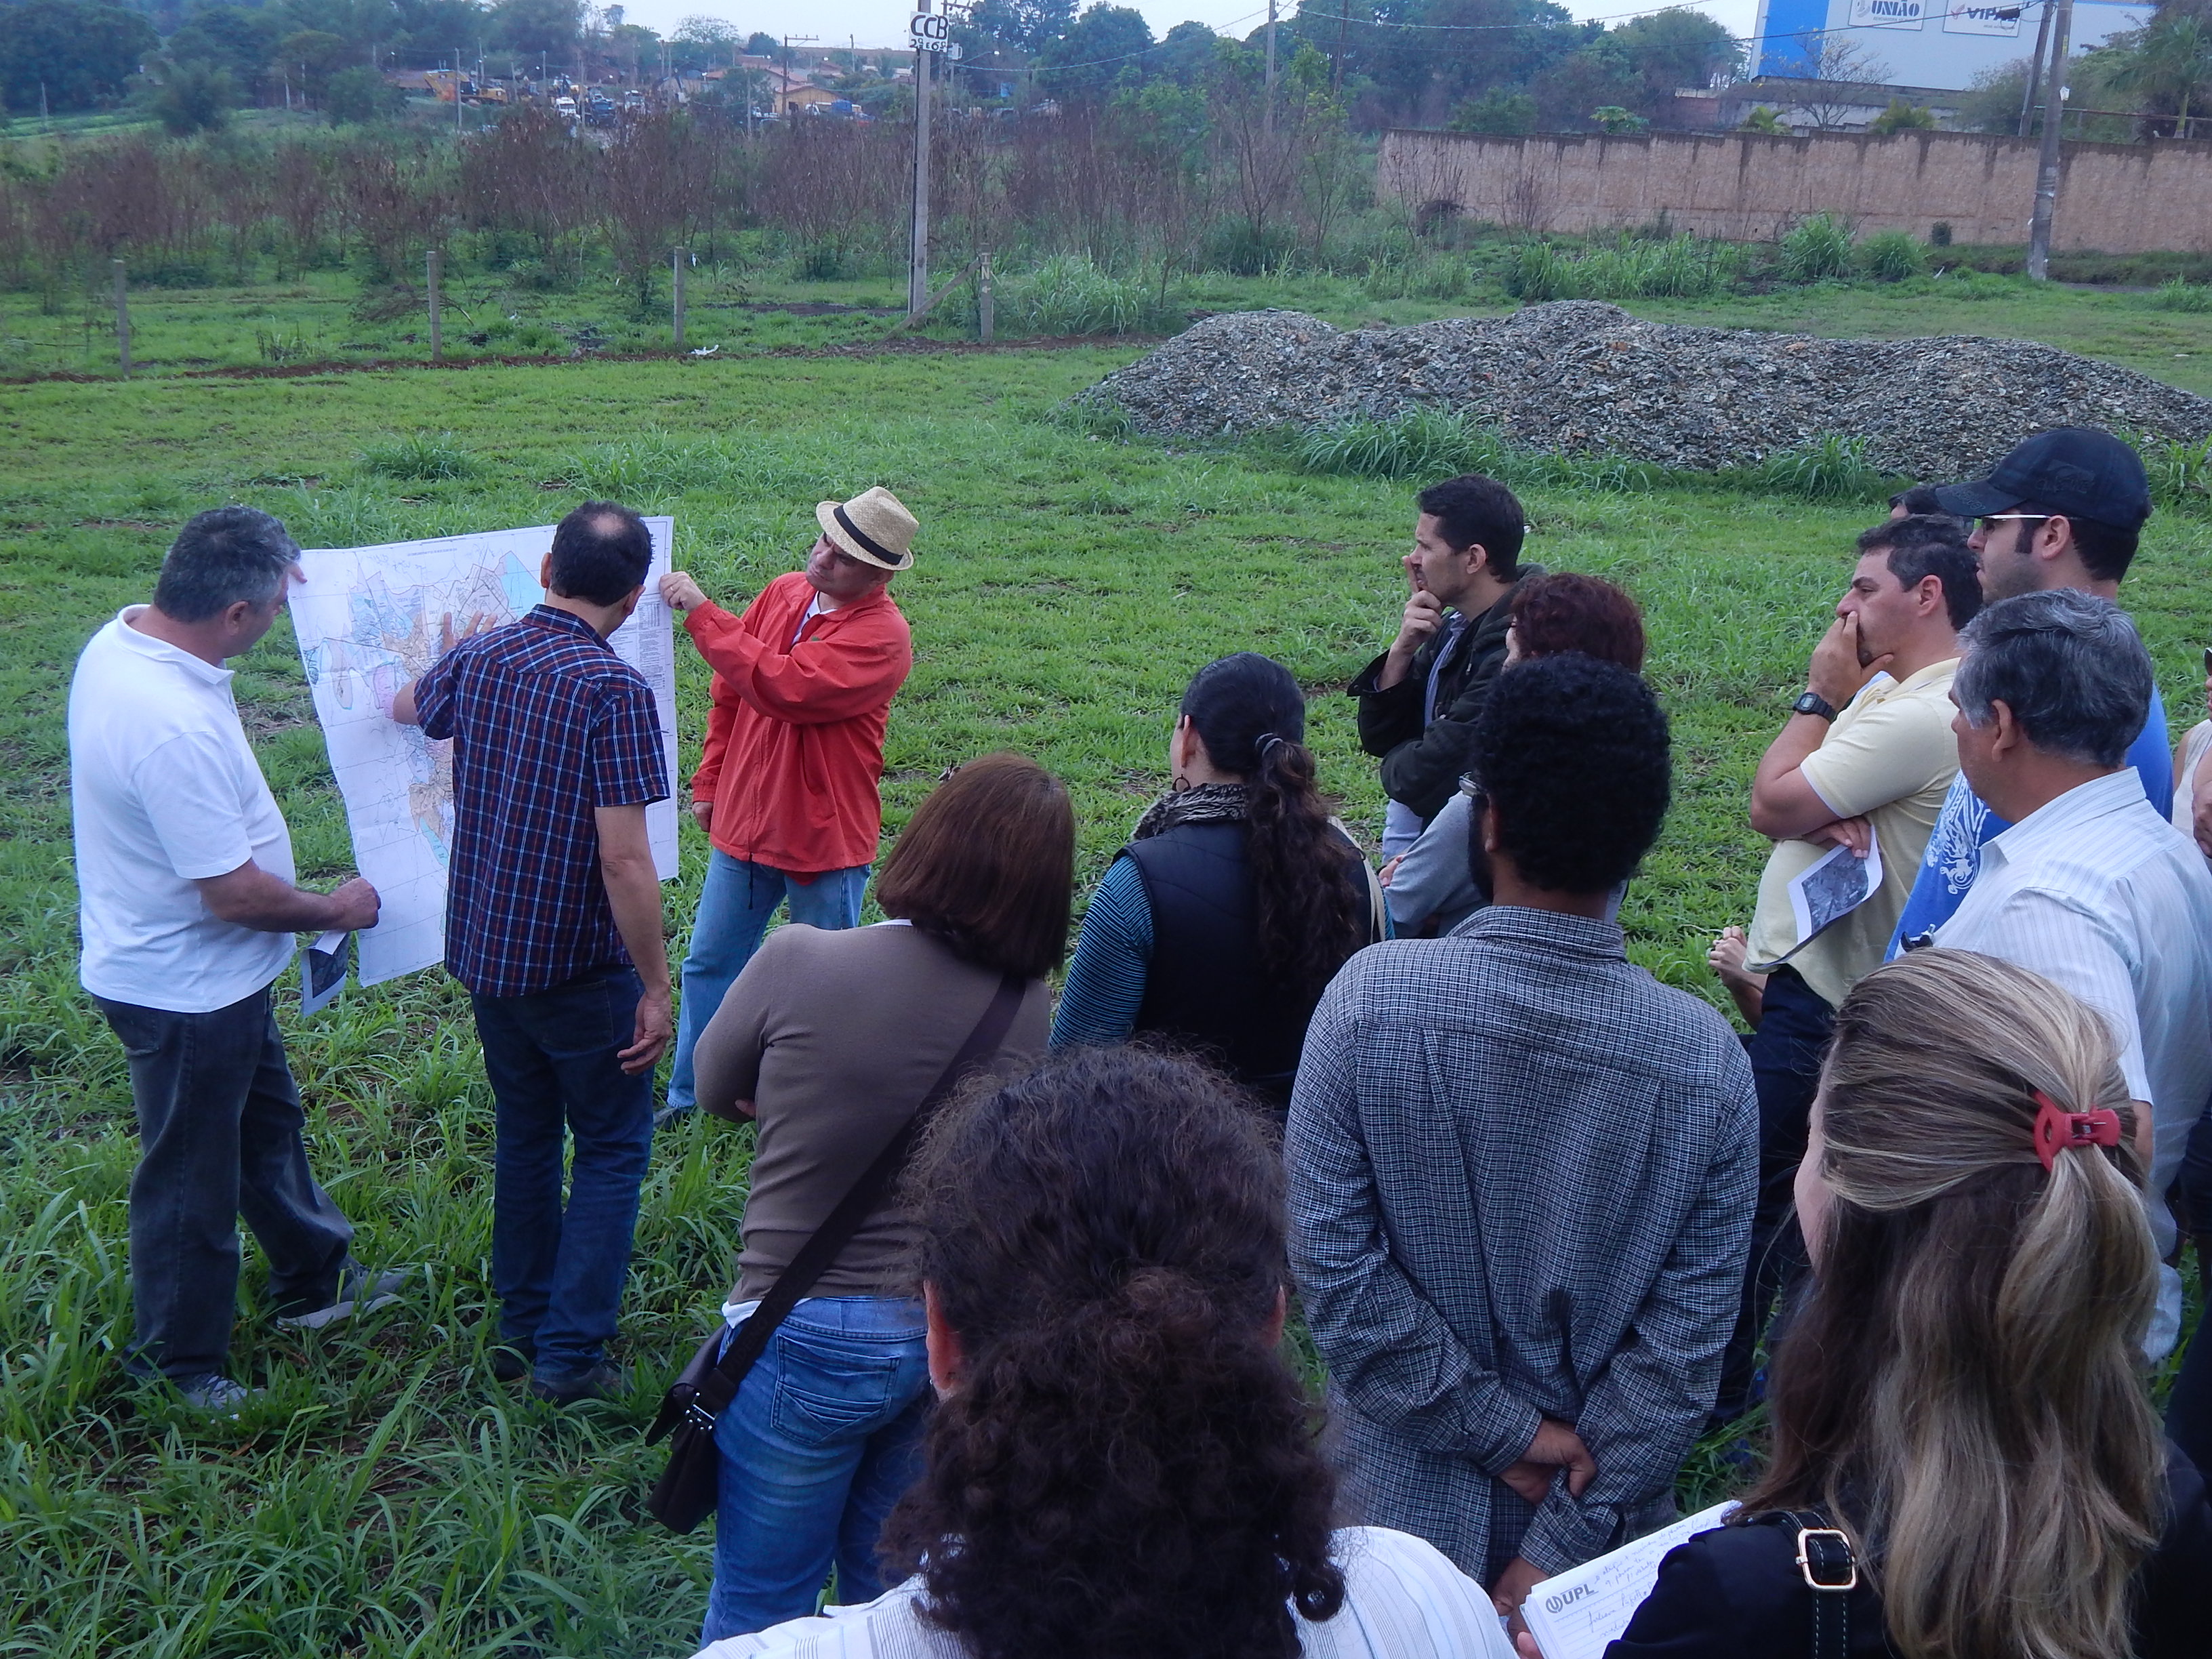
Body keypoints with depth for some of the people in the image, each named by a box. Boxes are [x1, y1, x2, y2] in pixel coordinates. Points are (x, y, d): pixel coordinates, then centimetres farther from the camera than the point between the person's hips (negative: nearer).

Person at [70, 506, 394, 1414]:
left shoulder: (123, 636, -6)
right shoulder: (174, 726, -36)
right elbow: (236, 895, -29)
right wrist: (336, 908, -11)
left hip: (210, 973, 10)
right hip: (183, 989, -10)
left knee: (268, 1123, 26)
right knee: (191, 1179, 10)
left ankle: (316, 1279, 47)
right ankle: (177, 1364, 30)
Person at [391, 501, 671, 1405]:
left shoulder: (476, 658, -1)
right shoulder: (613, 689, -22)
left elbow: (406, 707, 24)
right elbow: (623, 858, -25)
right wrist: (655, 987, -16)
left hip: (482, 952, 7)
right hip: (579, 966, -6)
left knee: (524, 1137, 22)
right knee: (611, 1151, 10)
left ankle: (521, 1328, 32)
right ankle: (570, 1353, 11)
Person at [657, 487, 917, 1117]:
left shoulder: (881, 635, -20)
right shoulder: (783, 593, 2)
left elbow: (783, 687, -31)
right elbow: (729, 694, 12)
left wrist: (701, 613, -27)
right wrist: (708, 781, 13)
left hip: (826, 835, -7)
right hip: (743, 821, 7)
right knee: (709, 964, 16)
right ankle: (688, 1098, 31)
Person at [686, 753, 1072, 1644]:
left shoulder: (797, 962, -17)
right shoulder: (1028, 1006, -11)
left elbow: (714, 1089, 0)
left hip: (806, 1337, -3)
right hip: (958, 1333, 3)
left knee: (759, 1610, 16)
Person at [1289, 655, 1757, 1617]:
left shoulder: (1372, 998, -20)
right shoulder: (1706, 1059, -15)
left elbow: (1331, 1262, -19)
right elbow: (1685, 1338, -13)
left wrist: (1503, 1427, -11)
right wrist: (1565, 1546, -7)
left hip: (1407, 1498, -1)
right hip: (1598, 1516, 1)